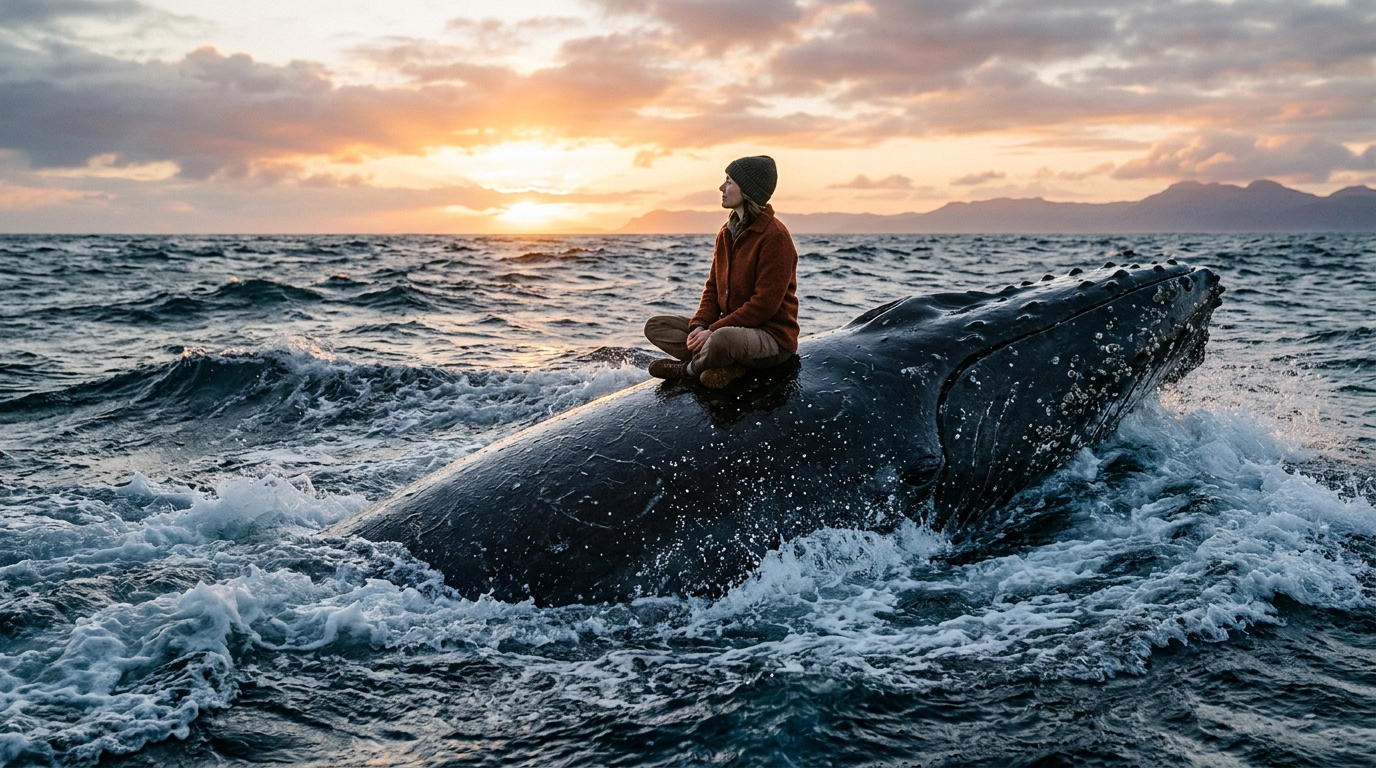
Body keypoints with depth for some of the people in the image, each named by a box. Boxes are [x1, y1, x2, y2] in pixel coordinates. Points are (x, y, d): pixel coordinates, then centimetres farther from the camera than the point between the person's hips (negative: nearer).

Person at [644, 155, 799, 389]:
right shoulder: (727, 233, 11)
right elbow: (713, 288, 13)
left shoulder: (774, 236, -16)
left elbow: (765, 304, -21)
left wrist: (712, 331, -21)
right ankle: (726, 366, -16)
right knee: (655, 326, 3)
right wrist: (699, 325, -7)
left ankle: (688, 369, -7)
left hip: (772, 337, -9)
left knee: (723, 339, -42)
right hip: (733, 328, 9)